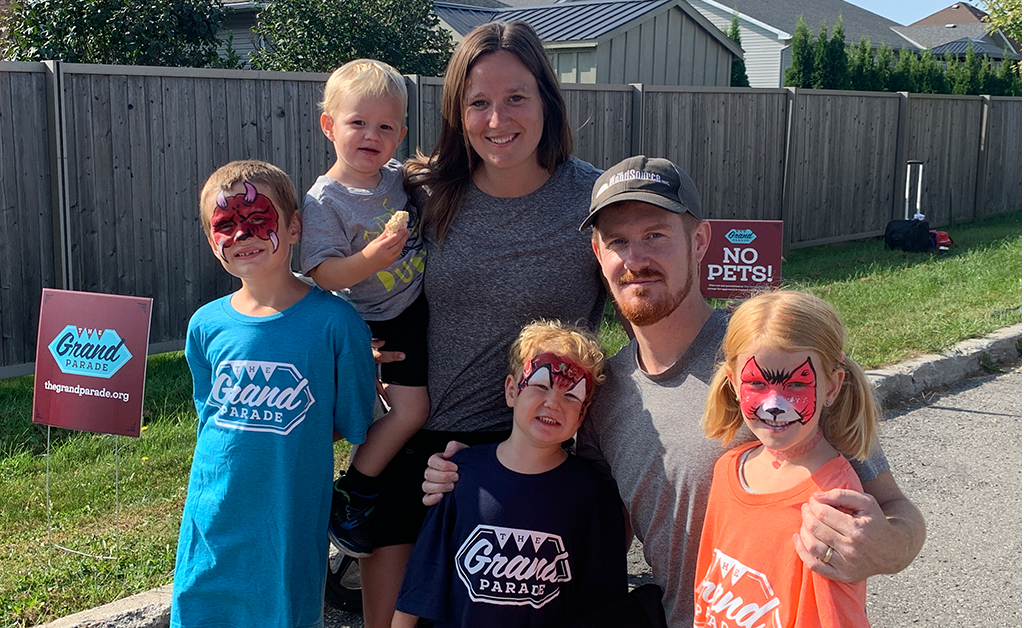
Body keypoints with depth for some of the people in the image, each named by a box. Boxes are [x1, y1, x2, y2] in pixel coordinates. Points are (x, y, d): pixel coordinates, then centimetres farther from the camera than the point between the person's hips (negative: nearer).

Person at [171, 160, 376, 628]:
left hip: (289, 525, -3)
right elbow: (210, 414, 11)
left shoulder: (333, 322, -12)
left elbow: (352, 426, -5)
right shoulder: (206, 325, -1)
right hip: (213, 519, 4)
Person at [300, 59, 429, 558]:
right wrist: (369, 260, -38)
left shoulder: (399, 177, -2)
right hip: (375, 324, -6)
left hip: (417, 308, 6)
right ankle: (350, 498, 7)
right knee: (412, 407, -9)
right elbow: (323, 275, -25)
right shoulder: (325, 201, -19)